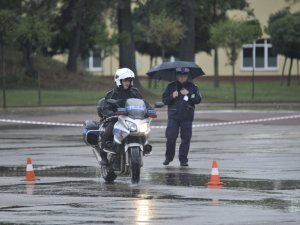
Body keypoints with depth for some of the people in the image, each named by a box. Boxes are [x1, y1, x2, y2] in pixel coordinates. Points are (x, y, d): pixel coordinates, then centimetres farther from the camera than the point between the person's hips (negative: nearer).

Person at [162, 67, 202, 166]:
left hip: (187, 118, 0)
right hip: (173, 117, 0)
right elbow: (164, 100, 7)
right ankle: (168, 157, 10)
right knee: (170, 138, -6)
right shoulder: (171, 87, 8)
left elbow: (198, 100, -1)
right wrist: (172, 96, -11)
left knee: (186, 139, -1)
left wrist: (188, 94, -13)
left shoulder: (192, 87, 7)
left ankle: (183, 159, 6)